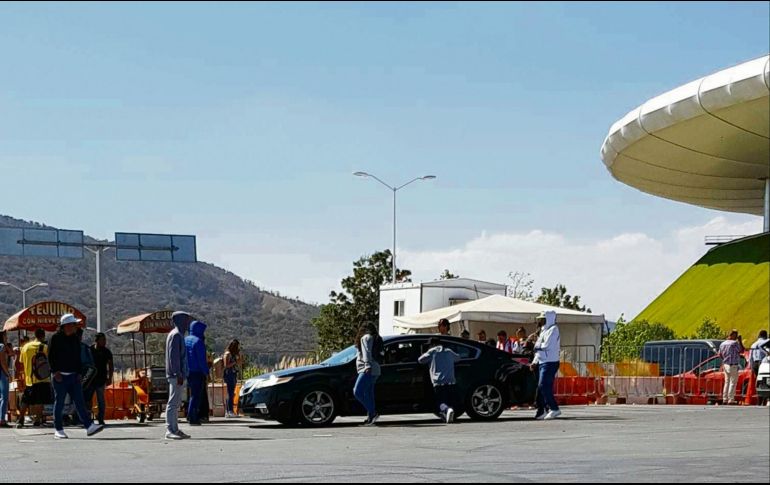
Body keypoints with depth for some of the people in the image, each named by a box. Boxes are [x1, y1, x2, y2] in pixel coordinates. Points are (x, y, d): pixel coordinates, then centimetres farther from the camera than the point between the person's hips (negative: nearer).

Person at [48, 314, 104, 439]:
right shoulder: (56, 338, -6)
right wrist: (55, 372, -15)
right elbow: (51, 356, -9)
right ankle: (58, 430, 8)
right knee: (59, 404, 1)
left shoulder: (75, 339, 14)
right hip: (60, 376, -6)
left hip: (74, 376, 6)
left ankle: (89, 426, -7)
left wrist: (79, 372, 9)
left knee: (80, 402, -1)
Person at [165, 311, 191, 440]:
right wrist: (178, 374, -21)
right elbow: (173, 356, -18)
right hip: (176, 375, -10)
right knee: (173, 402, -10)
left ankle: (175, 429, 15)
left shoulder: (179, 335, 18)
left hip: (178, 375, 10)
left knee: (176, 403, 12)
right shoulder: (176, 335, -12)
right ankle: (170, 430, -10)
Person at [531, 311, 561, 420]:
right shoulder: (544, 331, 21)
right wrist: (534, 362, 14)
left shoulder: (553, 330, -8)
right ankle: (542, 411, 9)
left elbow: (547, 345, -19)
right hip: (542, 362, 9)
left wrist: (537, 346, -1)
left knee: (544, 386, -15)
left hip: (549, 363, -9)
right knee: (541, 387, 6)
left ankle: (554, 409, -13)